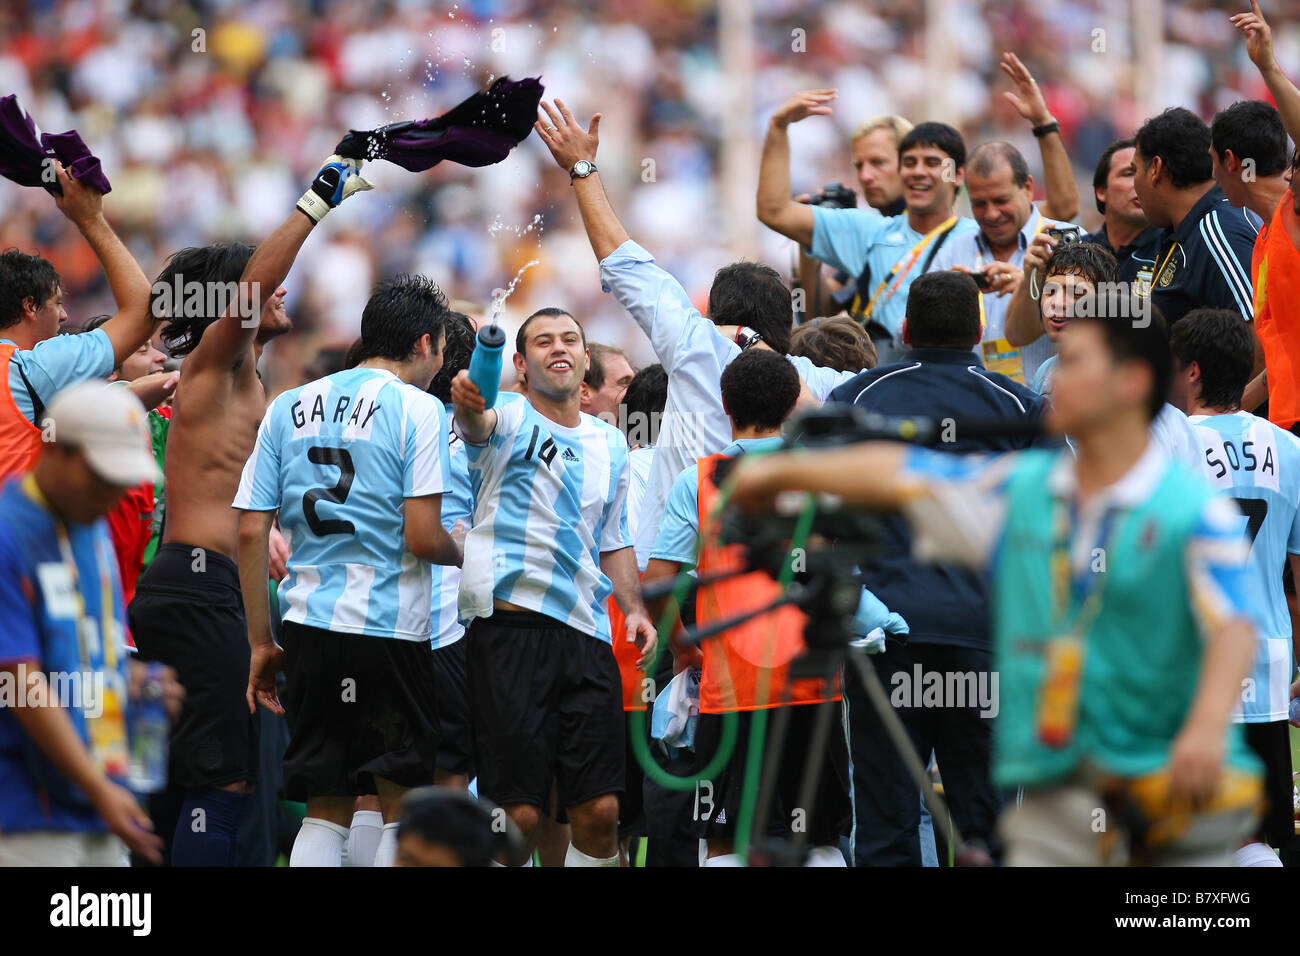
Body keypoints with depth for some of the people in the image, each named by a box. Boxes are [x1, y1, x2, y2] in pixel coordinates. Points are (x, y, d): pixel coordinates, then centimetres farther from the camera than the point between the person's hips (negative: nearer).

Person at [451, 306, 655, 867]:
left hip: (587, 632, 5)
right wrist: (467, 398, -48)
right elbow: (477, 424, -24)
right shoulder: (508, 420, 1)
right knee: (518, 813, -8)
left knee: (599, 811, 0)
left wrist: (634, 609, 11)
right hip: (509, 625, -5)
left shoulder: (610, 444, 18)